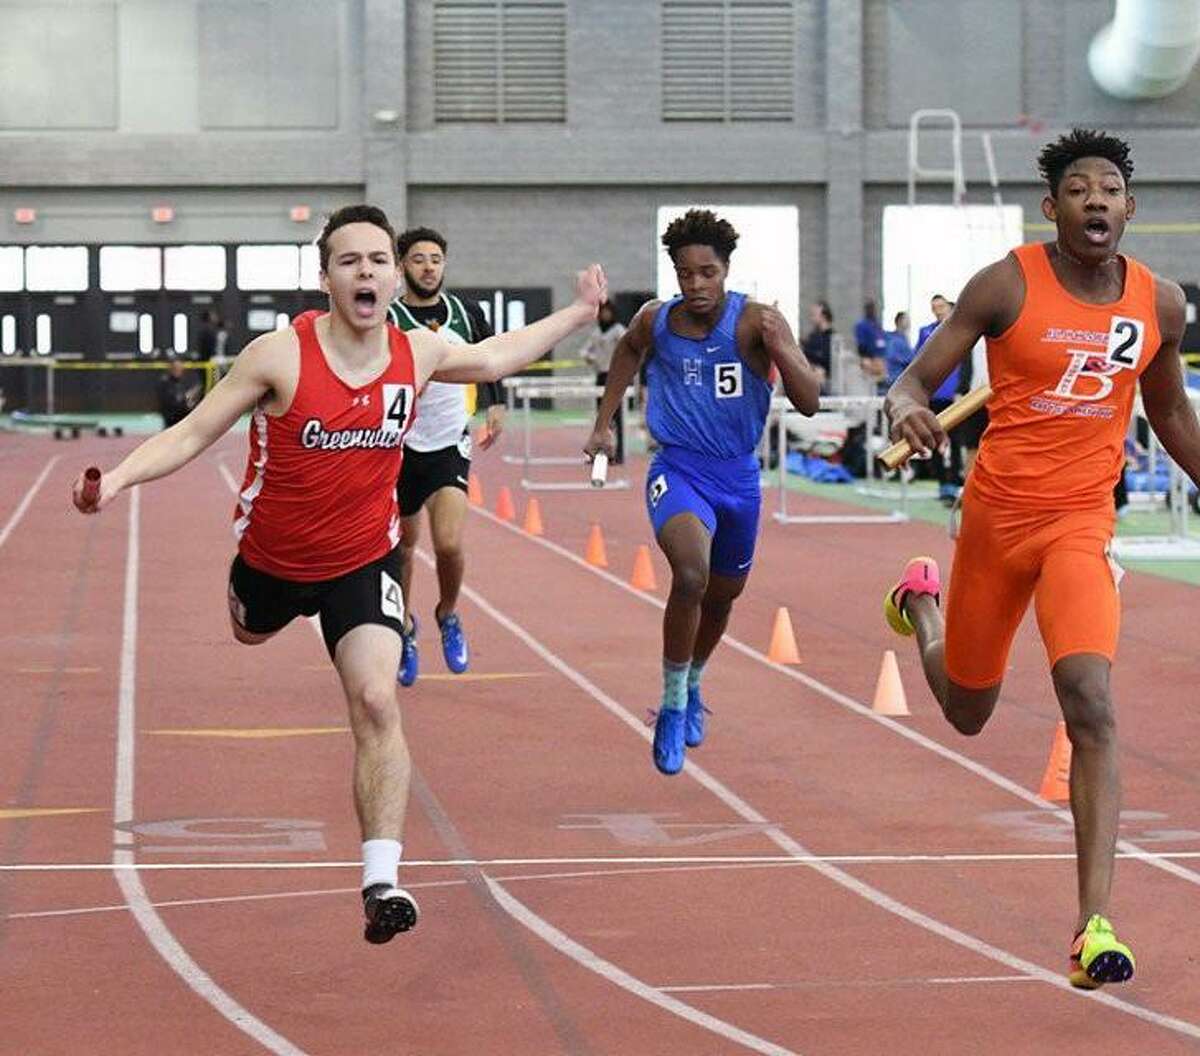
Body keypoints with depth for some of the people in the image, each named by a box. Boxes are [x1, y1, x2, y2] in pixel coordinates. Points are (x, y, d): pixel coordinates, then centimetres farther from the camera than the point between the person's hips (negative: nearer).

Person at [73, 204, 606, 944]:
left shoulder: (419, 354, -12)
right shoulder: (280, 356, -24)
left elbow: (490, 358, 11)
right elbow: (192, 434, -22)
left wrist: (577, 316, 16)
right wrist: (119, 478, -38)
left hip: (363, 562, 0)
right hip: (271, 557, 0)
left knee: (377, 702, -19)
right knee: (252, 634, 31)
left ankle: (383, 880, -22)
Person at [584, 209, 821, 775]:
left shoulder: (755, 321, -15)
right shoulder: (655, 321, -7)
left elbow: (809, 403, -21)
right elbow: (628, 351, 19)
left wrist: (781, 349, -37)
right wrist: (604, 423, 19)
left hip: (739, 476, 2)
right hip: (678, 469, -2)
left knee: (722, 595, 20)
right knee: (691, 574, -29)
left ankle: (692, 685, 51)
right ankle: (672, 704, -13)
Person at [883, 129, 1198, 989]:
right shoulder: (1008, 286, -10)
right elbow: (917, 379, -9)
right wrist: (906, 408, -32)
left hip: (1081, 525, 1)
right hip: (996, 513, -1)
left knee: (1091, 702, -21)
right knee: (967, 713, 17)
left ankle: (1096, 925, -23)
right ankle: (920, 598, 55)